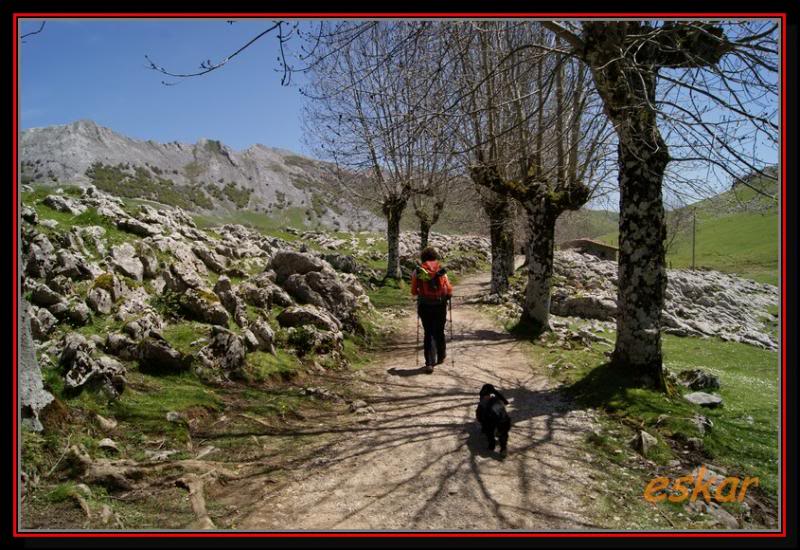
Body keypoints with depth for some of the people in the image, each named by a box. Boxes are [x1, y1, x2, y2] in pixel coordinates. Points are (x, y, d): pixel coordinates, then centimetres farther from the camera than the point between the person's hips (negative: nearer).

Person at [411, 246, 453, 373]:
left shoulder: (417, 272, -3)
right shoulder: (441, 271, -4)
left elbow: (413, 291, -1)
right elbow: (449, 289, -5)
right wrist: (447, 296, 17)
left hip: (424, 306, 0)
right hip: (440, 305, 0)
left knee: (428, 333, 7)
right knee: (439, 332, 17)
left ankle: (429, 363, -1)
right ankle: (440, 357, 34)